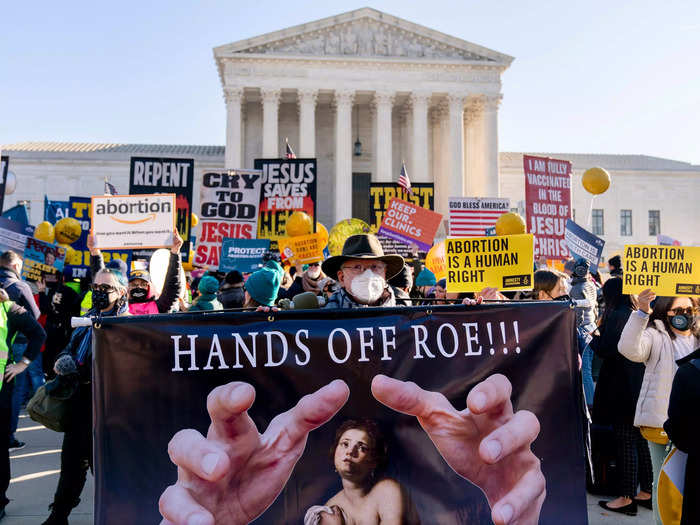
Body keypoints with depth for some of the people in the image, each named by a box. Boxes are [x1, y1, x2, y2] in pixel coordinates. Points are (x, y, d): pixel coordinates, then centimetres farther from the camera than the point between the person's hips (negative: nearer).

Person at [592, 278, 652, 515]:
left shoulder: (617, 316, -16)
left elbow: (604, 350, -19)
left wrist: (593, 336, 0)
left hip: (621, 388, -8)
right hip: (640, 387, 8)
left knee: (625, 442, -2)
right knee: (640, 439, 16)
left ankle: (626, 498, 6)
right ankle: (646, 492, 25)